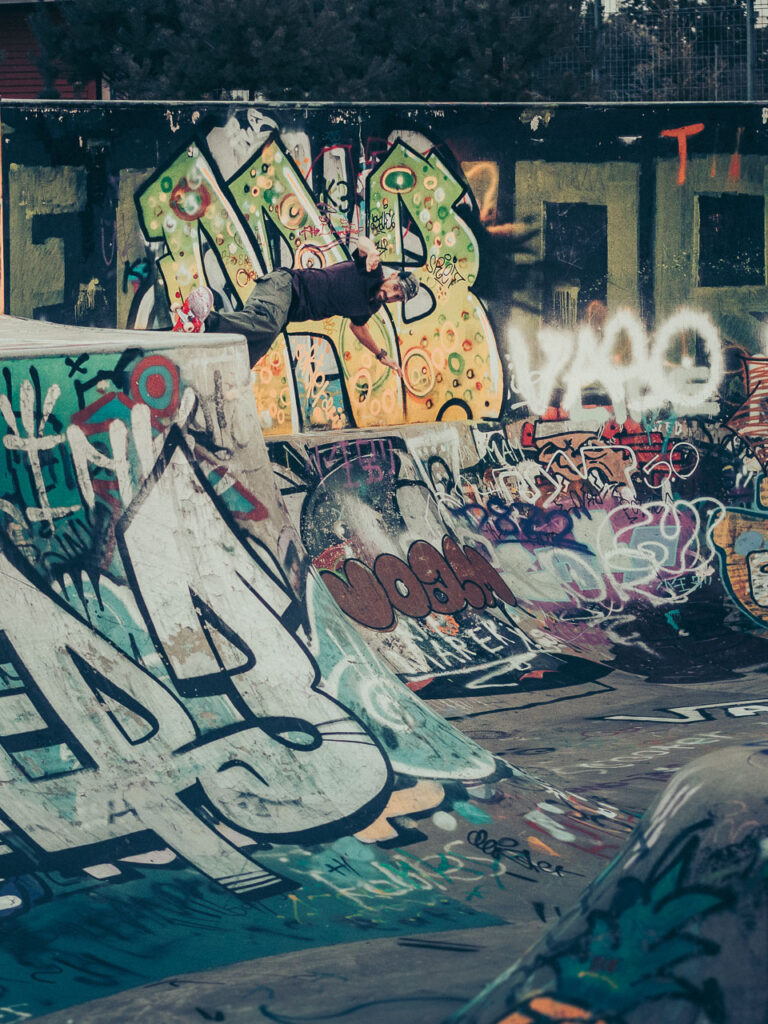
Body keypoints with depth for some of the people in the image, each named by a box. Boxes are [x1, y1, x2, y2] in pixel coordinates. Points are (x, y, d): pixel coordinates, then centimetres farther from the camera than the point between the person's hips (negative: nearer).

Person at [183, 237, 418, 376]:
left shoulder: (370, 306, 20)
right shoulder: (372, 273, -4)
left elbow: (357, 326, 41)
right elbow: (363, 243, -22)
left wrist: (381, 355, 49)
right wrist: (371, 252, -45)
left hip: (287, 313, 8)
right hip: (284, 286, -8)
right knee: (267, 323, -43)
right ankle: (208, 320, -51)